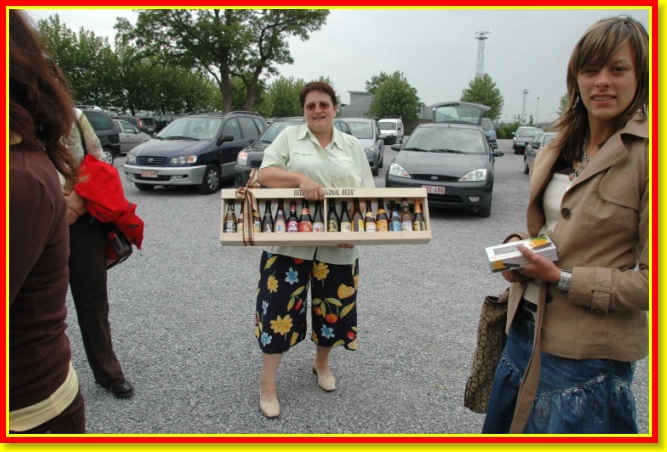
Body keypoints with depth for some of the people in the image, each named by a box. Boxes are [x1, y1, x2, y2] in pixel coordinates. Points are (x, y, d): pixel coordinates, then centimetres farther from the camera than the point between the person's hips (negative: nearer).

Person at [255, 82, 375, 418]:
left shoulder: (352, 146, 11)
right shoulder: (289, 137, 5)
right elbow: (265, 174, -5)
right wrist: (301, 178, -23)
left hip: (338, 248, 3)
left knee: (333, 309, 13)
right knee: (279, 309, -1)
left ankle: (322, 364, 42)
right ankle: (267, 384, 16)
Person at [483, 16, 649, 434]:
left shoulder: (644, 154, -15)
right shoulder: (559, 151, 7)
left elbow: (650, 280, -16)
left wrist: (562, 278, -21)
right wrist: (518, 247, -4)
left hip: (587, 355, -7)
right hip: (526, 331, 7)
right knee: (499, 433, 22)